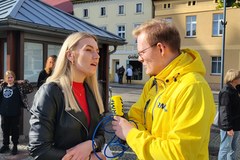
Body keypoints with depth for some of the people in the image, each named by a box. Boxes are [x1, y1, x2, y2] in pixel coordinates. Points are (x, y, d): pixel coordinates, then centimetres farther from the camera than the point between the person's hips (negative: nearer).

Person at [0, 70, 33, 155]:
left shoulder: (18, 86, -5)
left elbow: (30, 90, -9)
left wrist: (26, 82, -21)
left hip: (15, 114, -4)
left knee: (14, 130, 7)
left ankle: (15, 146, 19)